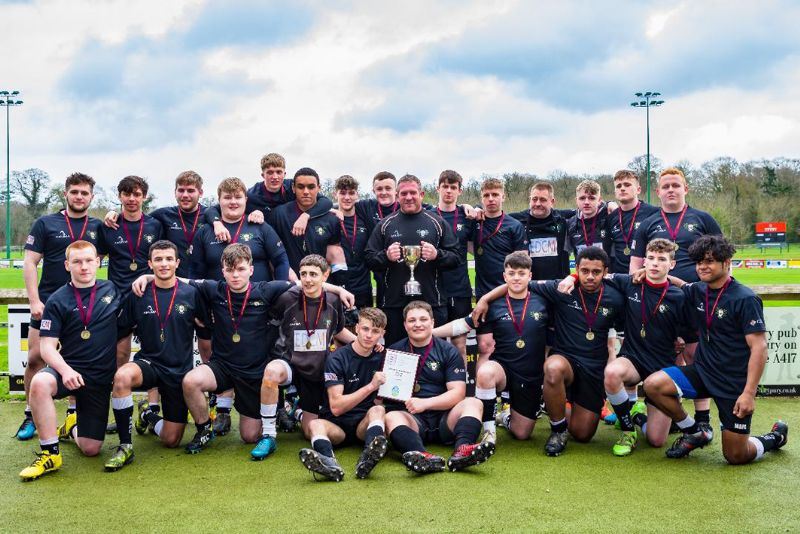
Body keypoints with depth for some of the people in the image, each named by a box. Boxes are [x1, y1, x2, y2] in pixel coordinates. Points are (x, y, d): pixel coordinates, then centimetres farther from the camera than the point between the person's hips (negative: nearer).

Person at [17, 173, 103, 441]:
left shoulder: (97, 227, 7)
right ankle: (30, 415, 11)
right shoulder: (46, 224, 1)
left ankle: (74, 413, 19)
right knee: (35, 359, -3)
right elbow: (30, 263, -2)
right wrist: (34, 301, -11)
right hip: (47, 304, -1)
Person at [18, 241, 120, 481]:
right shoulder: (57, 301, -2)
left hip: (100, 378, 2)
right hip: (67, 370, -2)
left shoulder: (112, 290, 4)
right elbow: (47, 347, -8)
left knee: (91, 449, 0)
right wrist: (65, 370, -26)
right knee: (40, 383, -38)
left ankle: (73, 426, 38)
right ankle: (50, 453, -22)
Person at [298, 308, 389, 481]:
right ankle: (329, 462, -63)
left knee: (378, 410, -29)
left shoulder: (382, 357, 7)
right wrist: (371, 386, -21)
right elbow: (336, 407, -14)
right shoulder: (337, 359, -6)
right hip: (336, 425, -2)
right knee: (315, 424, -32)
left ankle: (368, 458, -56)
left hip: (365, 424, 2)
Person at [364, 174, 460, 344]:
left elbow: (455, 258, 5)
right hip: (393, 303, 1)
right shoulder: (385, 224, 11)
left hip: (431, 302, -1)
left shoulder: (437, 222, 8)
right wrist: (386, 256, -11)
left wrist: (437, 255, -15)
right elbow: (369, 259, 9)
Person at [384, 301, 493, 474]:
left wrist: (425, 403, -15)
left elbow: (457, 393, -2)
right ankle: (424, 457, -58)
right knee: (391, 417, -31)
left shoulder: (448, 351, 9)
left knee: (473, 403, -24)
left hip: (444, 419, 1)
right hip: (412, 419, -1)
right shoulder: (394, 351, 12)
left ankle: (462, 449, -52)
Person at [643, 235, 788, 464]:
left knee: (736, 456, -1)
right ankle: (695, 434, 5)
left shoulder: (745, 299, -15)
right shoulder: (698, 291, 4)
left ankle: (775, 437, 32)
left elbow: (759, 348, -18)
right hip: (703, 373, 6)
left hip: (734, 384, -6)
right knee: (653, 385, -18)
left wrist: (749, 393, -25)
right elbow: (676, 283, 25)